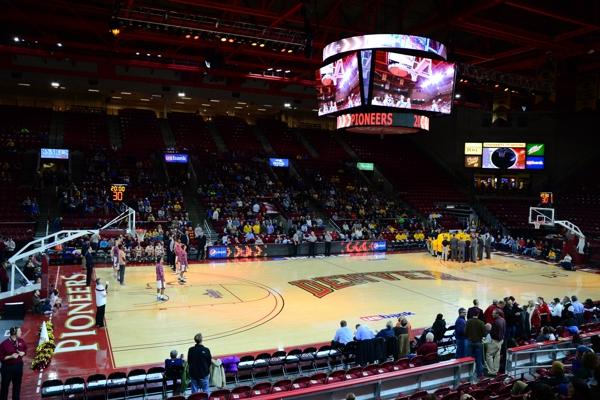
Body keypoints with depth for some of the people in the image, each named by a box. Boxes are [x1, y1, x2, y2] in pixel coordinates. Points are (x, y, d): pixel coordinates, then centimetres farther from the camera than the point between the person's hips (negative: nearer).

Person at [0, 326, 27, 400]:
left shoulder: (21, 341, -2)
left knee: (17, 385, 17)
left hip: (18, 366, 5)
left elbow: (25, 349, 15)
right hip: (7, 367, -5)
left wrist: (23, 353, -6)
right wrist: (11, 356, -25)